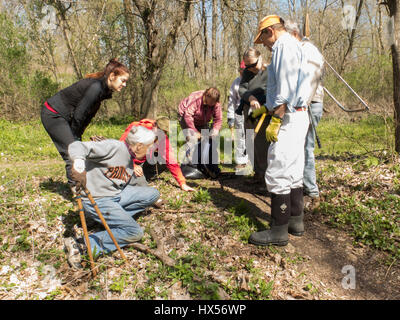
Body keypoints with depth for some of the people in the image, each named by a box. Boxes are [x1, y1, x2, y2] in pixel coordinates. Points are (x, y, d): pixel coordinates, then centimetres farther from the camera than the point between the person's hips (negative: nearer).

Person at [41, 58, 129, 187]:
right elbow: (79, 114, -24)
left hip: (64, 116, 9)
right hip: (53, 115, -9)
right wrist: (76, 136, -11)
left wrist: (78, 135, 4)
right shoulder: (96, 87, -26)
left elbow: (89, 114, 7)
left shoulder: (103, 89, 3)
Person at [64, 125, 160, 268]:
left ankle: (115, 218, 0)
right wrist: (79, 166, -47)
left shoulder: (130, 160, 11)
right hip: (96, 201, -9)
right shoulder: (114, 147, -18)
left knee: (153, 193, 6)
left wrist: (152, 202, 35)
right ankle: (81, 245, -15)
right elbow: (76, 146, -27)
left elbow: (137, 184, 26)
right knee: (135, 233, -18)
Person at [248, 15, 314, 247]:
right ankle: (296, 222, 22)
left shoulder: (284, 45, -8)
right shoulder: (296, 47, 24)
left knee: (278, 174, -9)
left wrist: (275, 120, -21)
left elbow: (286, 87, -19)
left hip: (289, 117, -11)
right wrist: (269, 107, 26)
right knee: (294, 172, 13)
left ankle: (279, 231, -2)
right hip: (299, 116, 11)